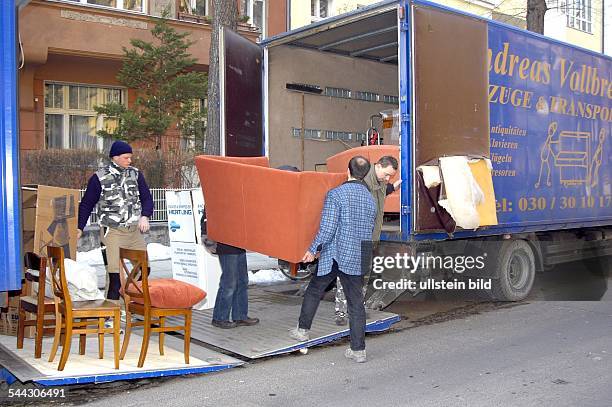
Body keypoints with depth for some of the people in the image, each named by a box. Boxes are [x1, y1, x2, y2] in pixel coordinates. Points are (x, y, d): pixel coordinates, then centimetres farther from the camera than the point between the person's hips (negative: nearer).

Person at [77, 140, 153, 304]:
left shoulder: (136, 174, 9)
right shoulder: (99, 178, 0)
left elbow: (146, 197, 12)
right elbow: (86, 204, 6)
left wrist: (145, 216, -7)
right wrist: (79, 228, 2)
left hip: (135, 230, 4)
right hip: (112, 232, -4)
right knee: (115, 274, -11)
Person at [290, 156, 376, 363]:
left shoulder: (336, 194, -12)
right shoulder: (370, 198, 7)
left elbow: (327, 229, -17)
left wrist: (312, 249, -5)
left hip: (335, 255, -4)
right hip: (357, 259, 5)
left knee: (314, 291, 17)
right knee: (356, 303, 7)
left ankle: (303, 330, 29)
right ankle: (358, 349, 8)